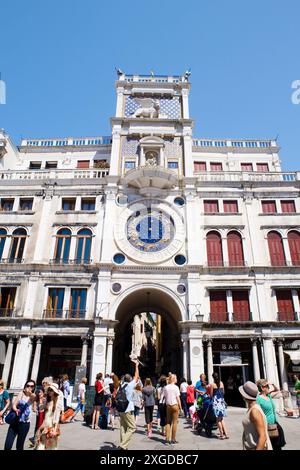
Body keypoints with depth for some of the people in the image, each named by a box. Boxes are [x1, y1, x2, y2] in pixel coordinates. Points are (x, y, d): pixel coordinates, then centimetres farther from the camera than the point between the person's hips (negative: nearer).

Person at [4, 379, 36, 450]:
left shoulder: (33, 397, -6)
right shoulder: (21, 394, 2)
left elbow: (33, 397, -29)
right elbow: (14, 405, -3)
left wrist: (30, 394, -52)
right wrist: (16, 409, -26)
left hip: (25, 424, -1)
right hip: (15, 422, 2)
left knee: (19, 446, 8)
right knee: (7, 445, -4)